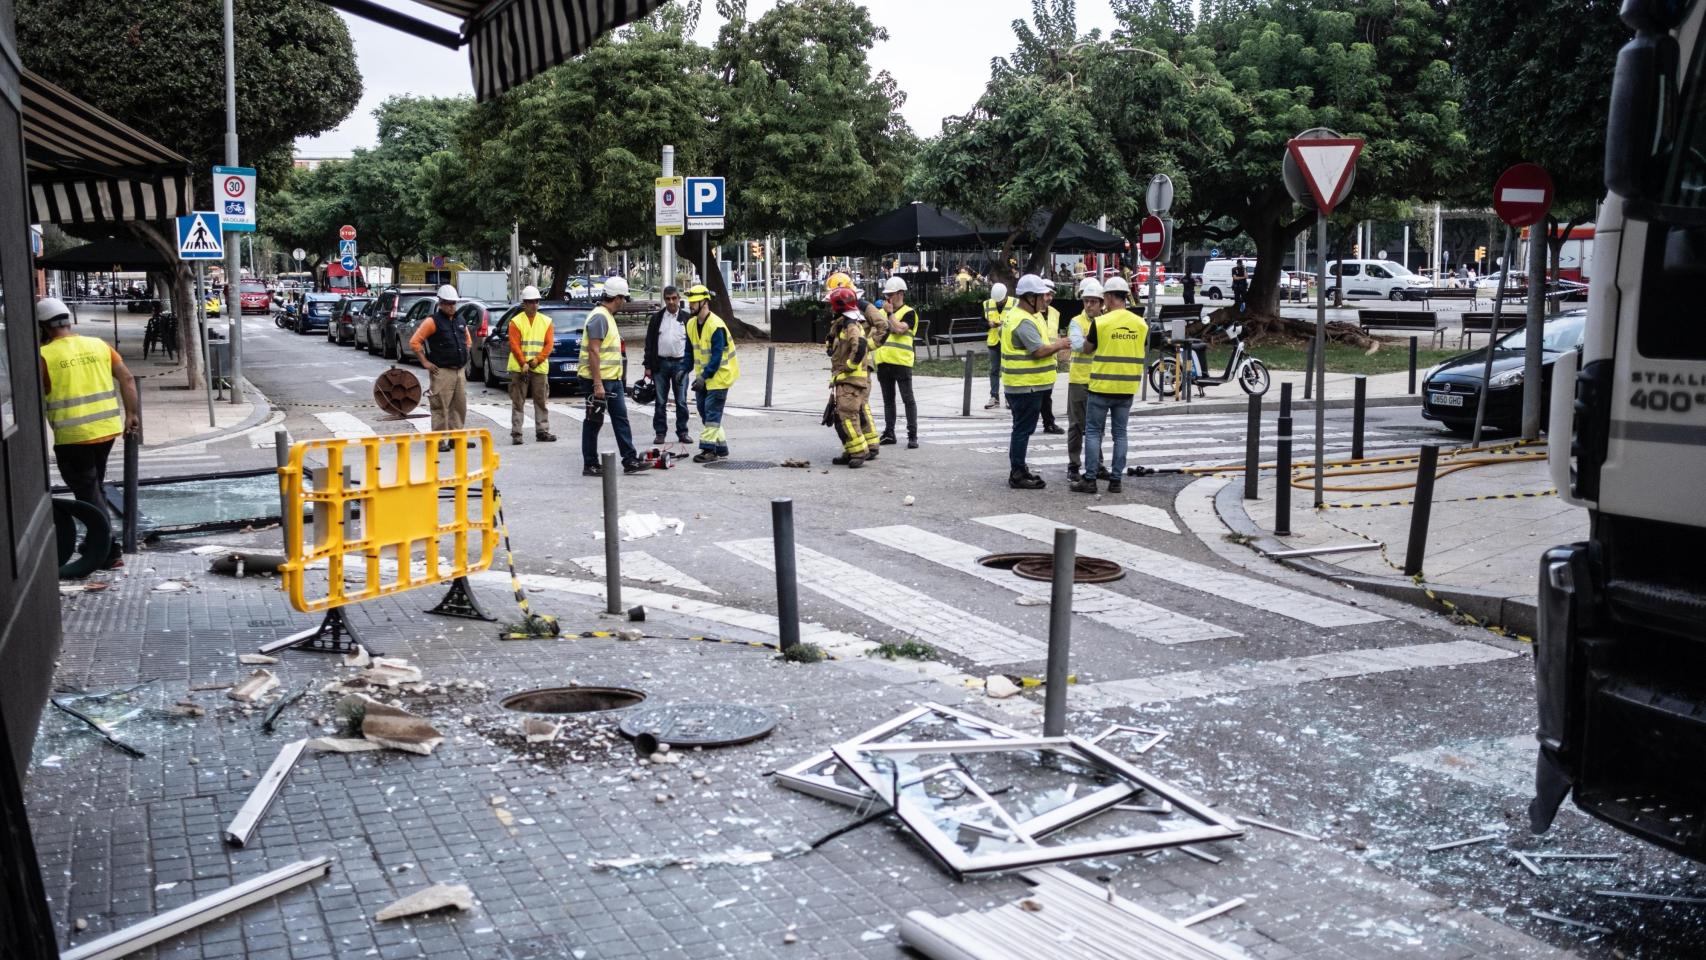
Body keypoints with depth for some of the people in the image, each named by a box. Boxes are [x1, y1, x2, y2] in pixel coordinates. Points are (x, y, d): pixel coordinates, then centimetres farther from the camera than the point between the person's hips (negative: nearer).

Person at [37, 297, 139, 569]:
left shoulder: (44, 356, -9)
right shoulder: (98, 345, 6)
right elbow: (127, 378, 2)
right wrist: (132, 414, 5)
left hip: (72, 436, -6)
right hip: (106, 429, 6)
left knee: (87, 493, 2)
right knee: (95, 487, 21)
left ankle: (110, 550, -1)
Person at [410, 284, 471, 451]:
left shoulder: (460, 321, 14)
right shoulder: (433, 321, -7)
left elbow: (468, 341, 30)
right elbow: (414, 342, -10)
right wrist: (425, 362, -11)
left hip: (459, 371, 7)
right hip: (441, 372, -7)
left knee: (460, 406, 10)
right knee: (441, 407, -6)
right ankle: (439, 441, -3)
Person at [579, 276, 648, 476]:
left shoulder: (608, 317, 15)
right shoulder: (599, 317, -17)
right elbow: (593, 351, -23)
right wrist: (597, 384, -26)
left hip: (612, 379, 10)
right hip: (598, 381, -10)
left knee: (621, 418, 8)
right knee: (594, 422, 0)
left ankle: (630, 460, 10)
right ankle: (590, 465, 8)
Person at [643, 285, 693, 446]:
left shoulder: (687, 318, 4)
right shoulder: (656, 318, 7)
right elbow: (649, 343, 6)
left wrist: (689, 365, -2)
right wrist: (648, 366, 0)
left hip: (680, 363, -1)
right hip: (661, 363, 1)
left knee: (681, 401, 2)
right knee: (660, 402, 4)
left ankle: (682, 433, 10)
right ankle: (659, 433, 9)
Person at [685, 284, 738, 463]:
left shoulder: (716, 326, -21)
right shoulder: (691, 324, 5)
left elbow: (717, 356, -23)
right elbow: (690, 351, 12)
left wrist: (704, 376, -26)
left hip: (718, 376, -9)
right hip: (702, 376, 9)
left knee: (712, 413, -10)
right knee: (704, 412, 11)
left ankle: (709, 450, -7)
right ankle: (721, 448, 19)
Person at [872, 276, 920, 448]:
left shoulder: (908, 313, -3)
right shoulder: (882, 312, 16)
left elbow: (899, 329, -19)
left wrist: (890, 313, -11)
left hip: (901, 362, -6)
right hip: (884, 362, 6)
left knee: (908, 399, -5)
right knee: (888, 400, 12)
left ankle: (912, 435, -4)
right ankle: (889, 433, 19)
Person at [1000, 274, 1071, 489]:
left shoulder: (1017, 315, 14)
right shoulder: (1024, 322, -20)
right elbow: (1039, 351, -24)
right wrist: (1060, 345, -9)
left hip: (1023, 384, 11)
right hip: (1026, 385, -11)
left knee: (1022, 429, 17)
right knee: (1023, 429, -4)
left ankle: (1018, 470, 26)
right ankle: (1017, 475, 1)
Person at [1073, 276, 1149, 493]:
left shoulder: (1100, 322, -11)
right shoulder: (1141, 324, 1)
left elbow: (1087, 350, 4)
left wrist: (1086, 337, 23)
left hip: (1102, 386, -4)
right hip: (1127, 387, 4)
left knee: (1093, 432, 5)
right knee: (1120, 433, 10)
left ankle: (1090, 479, 3)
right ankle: (1115, 480, 10)